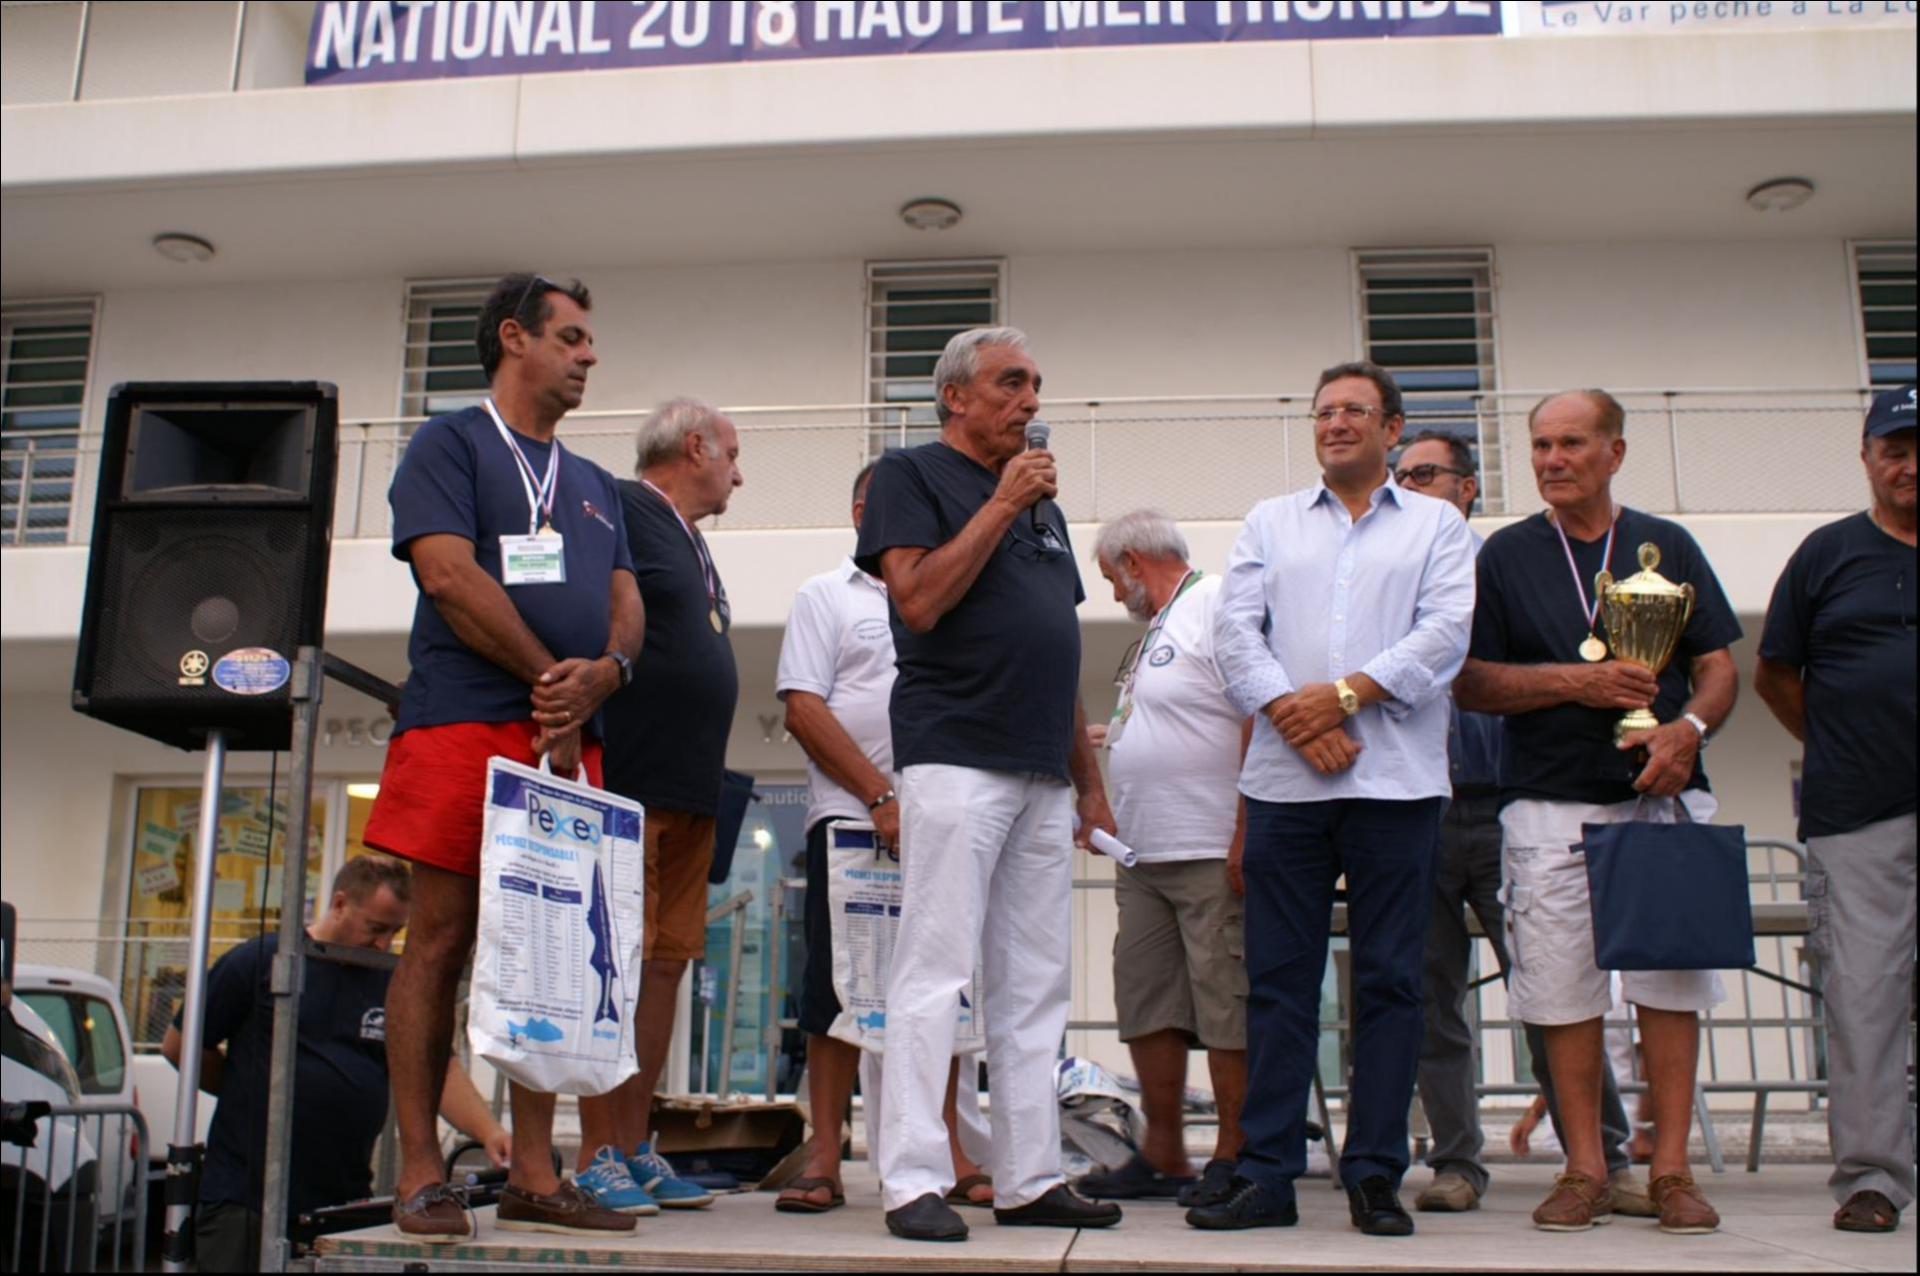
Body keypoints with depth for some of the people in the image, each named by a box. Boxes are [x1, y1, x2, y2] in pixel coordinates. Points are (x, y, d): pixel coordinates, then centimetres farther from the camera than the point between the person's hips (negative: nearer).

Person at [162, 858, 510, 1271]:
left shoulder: (396, 982, 6)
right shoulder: (258, 961, -4)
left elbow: (440, 1071, -1)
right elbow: (178, 1046, 3)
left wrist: (489, 1132, -16)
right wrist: (257, 1093, 6)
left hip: (345, 1205, 3)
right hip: (242, 1201, -3)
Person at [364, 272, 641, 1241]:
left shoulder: (592, 483, 25)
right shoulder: (451, 443, 6)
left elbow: (626, 607, 16)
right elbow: (449, 575, -8)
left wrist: (601, 672, -6)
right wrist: (551, 680, -8)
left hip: (570, 739, 6)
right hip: (463, 723, -6)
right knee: (440, 943, -4)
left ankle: (534, 1177, 7)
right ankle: (420, 1176, 2)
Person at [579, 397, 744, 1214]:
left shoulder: (689, 540, 23)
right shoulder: (621, 511, -5)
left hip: (690, 788, 9)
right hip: (629, 779, -9)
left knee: (666, 962, 9)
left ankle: (636, 1148, 15)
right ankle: (598, 1158, -2)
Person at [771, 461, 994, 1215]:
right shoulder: (827, 595, 7)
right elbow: (804, 709, -3)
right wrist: (881, 798, -12)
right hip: (852, 815, -3)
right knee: (838, 984, -2)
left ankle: (950, 1154, 11)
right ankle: (823, 1159, 5)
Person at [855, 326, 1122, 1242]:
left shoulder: (1040, 500, 23)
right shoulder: (911, 476, 2)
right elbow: (919, 599, -14)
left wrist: (1088, 777, 19)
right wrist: (1002, 504, -10)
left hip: (1042, 776, 8)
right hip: (956, 759, -7)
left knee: (1034, 986, 8)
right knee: (935, 974, -8)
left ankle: (1030, 1180, 14)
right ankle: (914, 1183, -3)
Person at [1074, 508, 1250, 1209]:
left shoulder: (1217, 606, -9)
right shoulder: (1157, 631, 22)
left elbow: (1258, 721, -18)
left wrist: (1244, 837, -21)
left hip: (1212, 855, -10)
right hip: (1144, 859, 10)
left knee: (1225, 1007, -3)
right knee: (1146, 1004, 10)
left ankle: (1232, 1161, 6)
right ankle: (1163, 1158, 18)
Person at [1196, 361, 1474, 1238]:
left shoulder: (1436, 525, 13)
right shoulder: (1269, 523, 18)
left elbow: (1445, 632, -2)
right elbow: (1235, 630, 6)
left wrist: (1345, 694, -12)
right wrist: (1294, 716, -9)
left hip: (1396, 780, -1)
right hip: (1284, 780, 1)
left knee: (1388, 980, 1)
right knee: (1278, 979, 1)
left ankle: (1375, 1175, 9)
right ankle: (1266, 1174, 6)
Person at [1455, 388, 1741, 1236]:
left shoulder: (1668, 546, 11)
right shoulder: (1505, 555, 7)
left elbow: (1719, 666, 10)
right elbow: (1470, 682, 2)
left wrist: (1689, 727, -11)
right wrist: (1573, 681, -11)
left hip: (1663, 793, 1)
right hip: (1550, 803, -1)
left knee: (1671, 975, -1)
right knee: (1564, 985, -1)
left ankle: (1671, 1168, 8)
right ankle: (1585, 1169, 9)